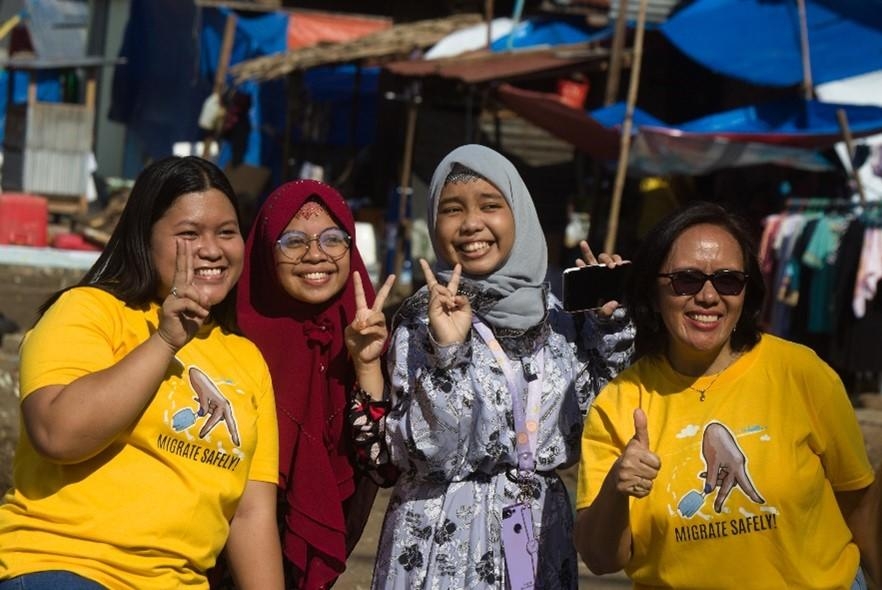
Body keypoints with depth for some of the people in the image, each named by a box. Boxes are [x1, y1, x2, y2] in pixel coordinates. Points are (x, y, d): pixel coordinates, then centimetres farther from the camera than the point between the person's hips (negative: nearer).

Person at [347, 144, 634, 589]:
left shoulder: (560, 314, 2)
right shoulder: (422, 320, -9)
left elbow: (594, 432, 5)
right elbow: (426, 455, -15)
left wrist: (610, 325, -1)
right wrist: (445, 352, -25)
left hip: (542, 536, 4)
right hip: (443, 542, -4)